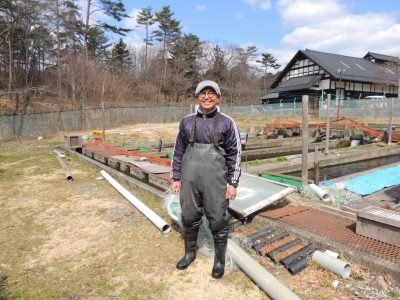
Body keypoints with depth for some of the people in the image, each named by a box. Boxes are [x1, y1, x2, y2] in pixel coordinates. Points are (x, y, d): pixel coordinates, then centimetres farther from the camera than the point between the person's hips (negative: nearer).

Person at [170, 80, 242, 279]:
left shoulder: (227, 123, 1)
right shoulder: (187, 121, 8)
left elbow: (234, 154, 1)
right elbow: (178, 151, 12)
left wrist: (233, 183, -3)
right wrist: (176, 178, 9)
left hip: (215, 179, -2)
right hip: (189, 178, 3)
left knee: (218, 220, 5)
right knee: (189, 217, 13)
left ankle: (220, 259, 27)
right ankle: (190, 252, 36)